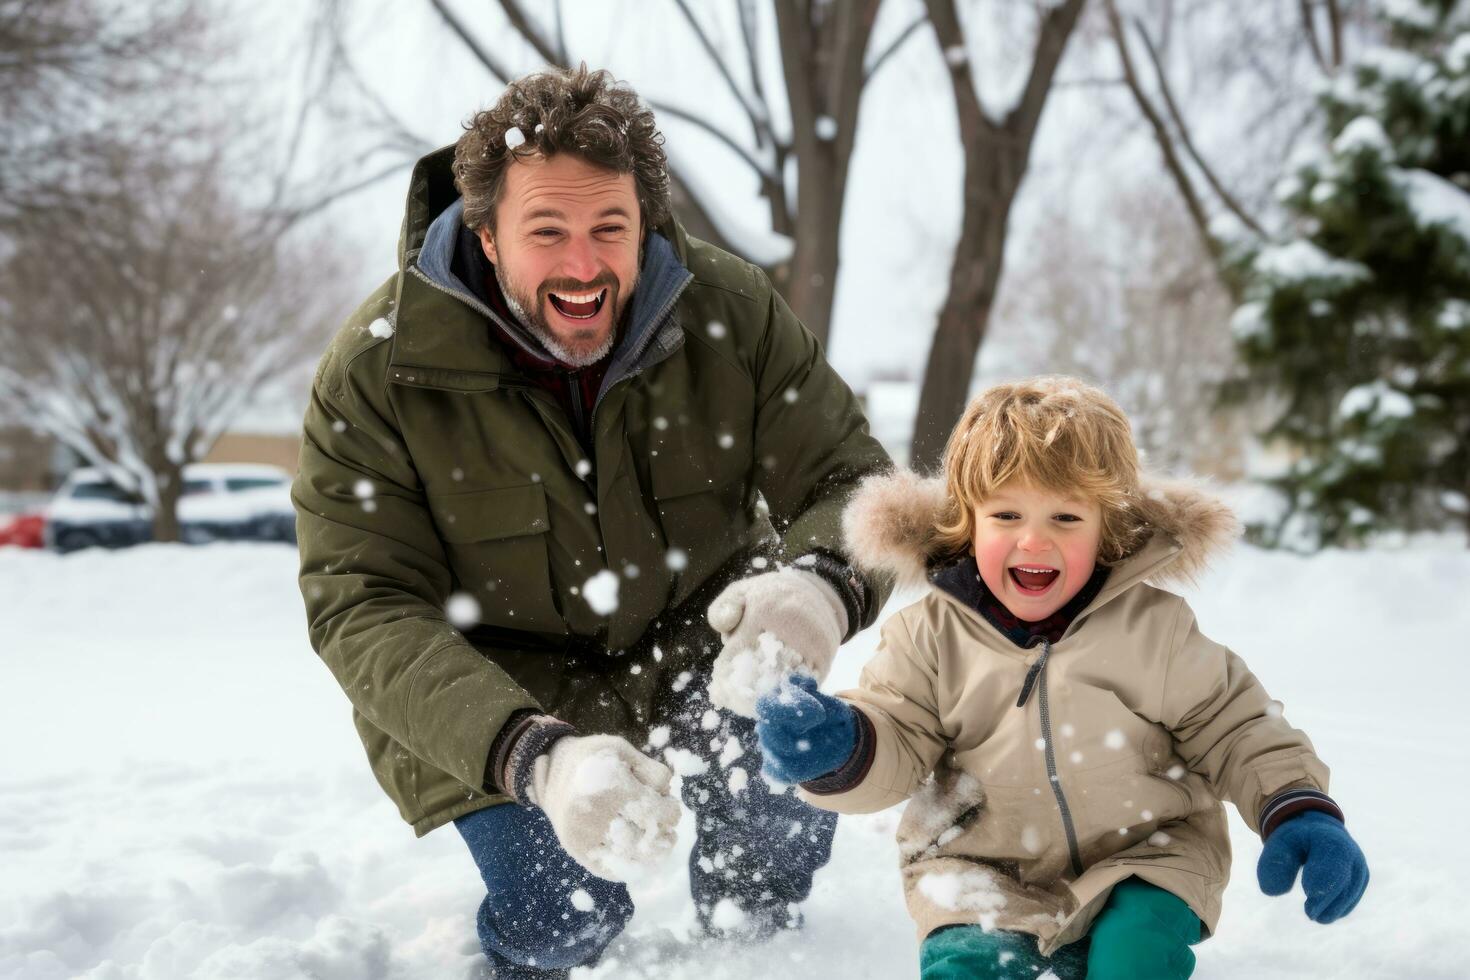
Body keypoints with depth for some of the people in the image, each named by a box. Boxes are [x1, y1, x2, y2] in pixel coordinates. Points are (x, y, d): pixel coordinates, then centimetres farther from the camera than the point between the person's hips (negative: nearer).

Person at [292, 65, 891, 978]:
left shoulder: (732, 308, -17)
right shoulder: (376, 371, -24)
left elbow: (851, 480, -14)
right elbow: (365, 610, -27)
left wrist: (823, 583, -43)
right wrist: (534, 756, -45)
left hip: (693, 631, 2)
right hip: (497, 687, -2)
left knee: (786, 794, -23)